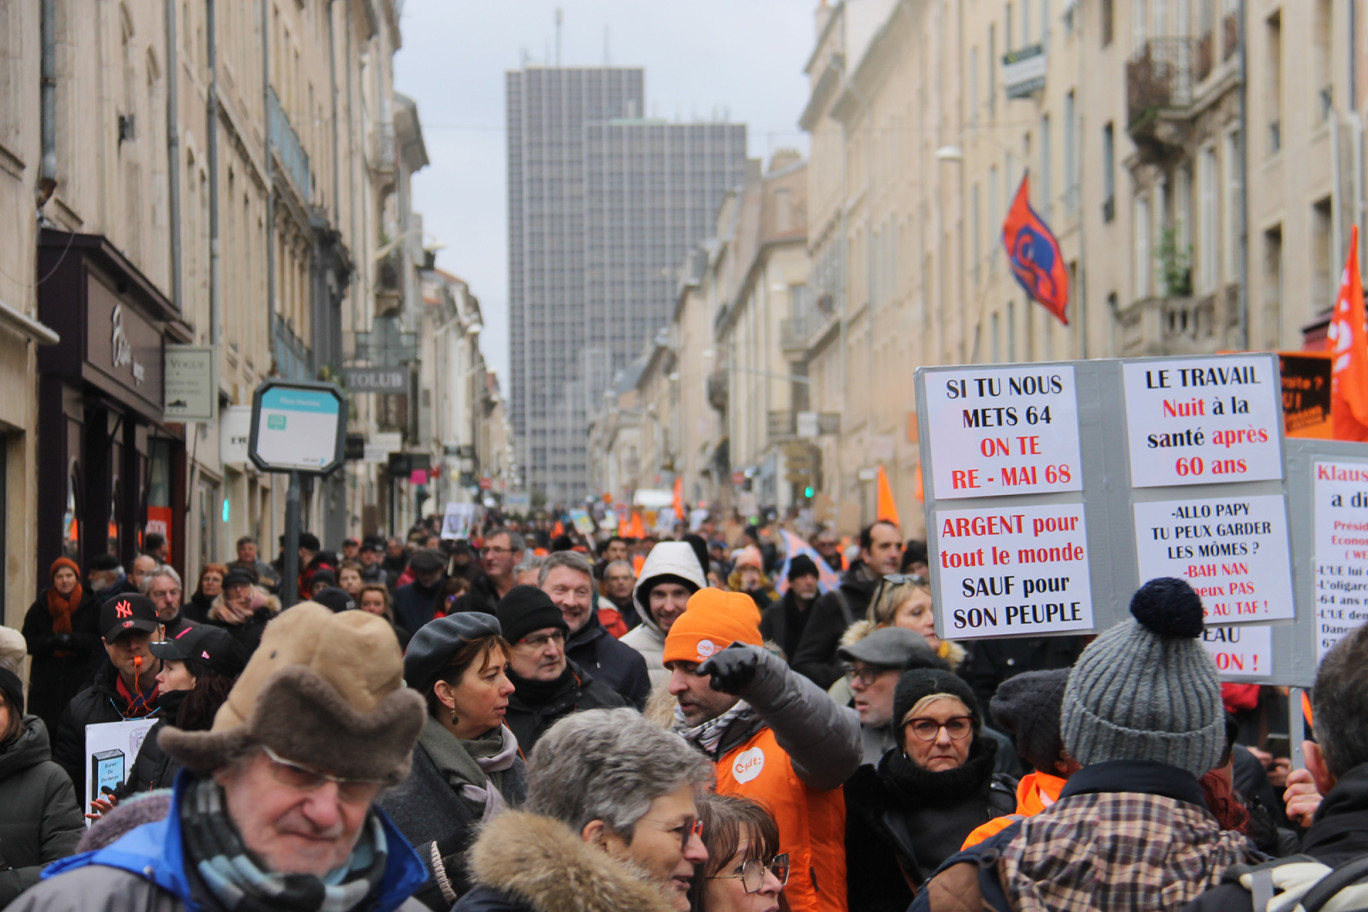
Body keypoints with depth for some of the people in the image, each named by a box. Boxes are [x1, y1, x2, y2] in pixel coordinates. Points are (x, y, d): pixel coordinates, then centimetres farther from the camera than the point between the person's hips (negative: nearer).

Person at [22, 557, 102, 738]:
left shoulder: (91, 606, 6)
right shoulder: (40, 607, 11)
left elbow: (101, 641, 0)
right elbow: (27, 642, 6)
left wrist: (73, 640, -14)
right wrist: (51, 642, -12)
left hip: (81, 680, -1)